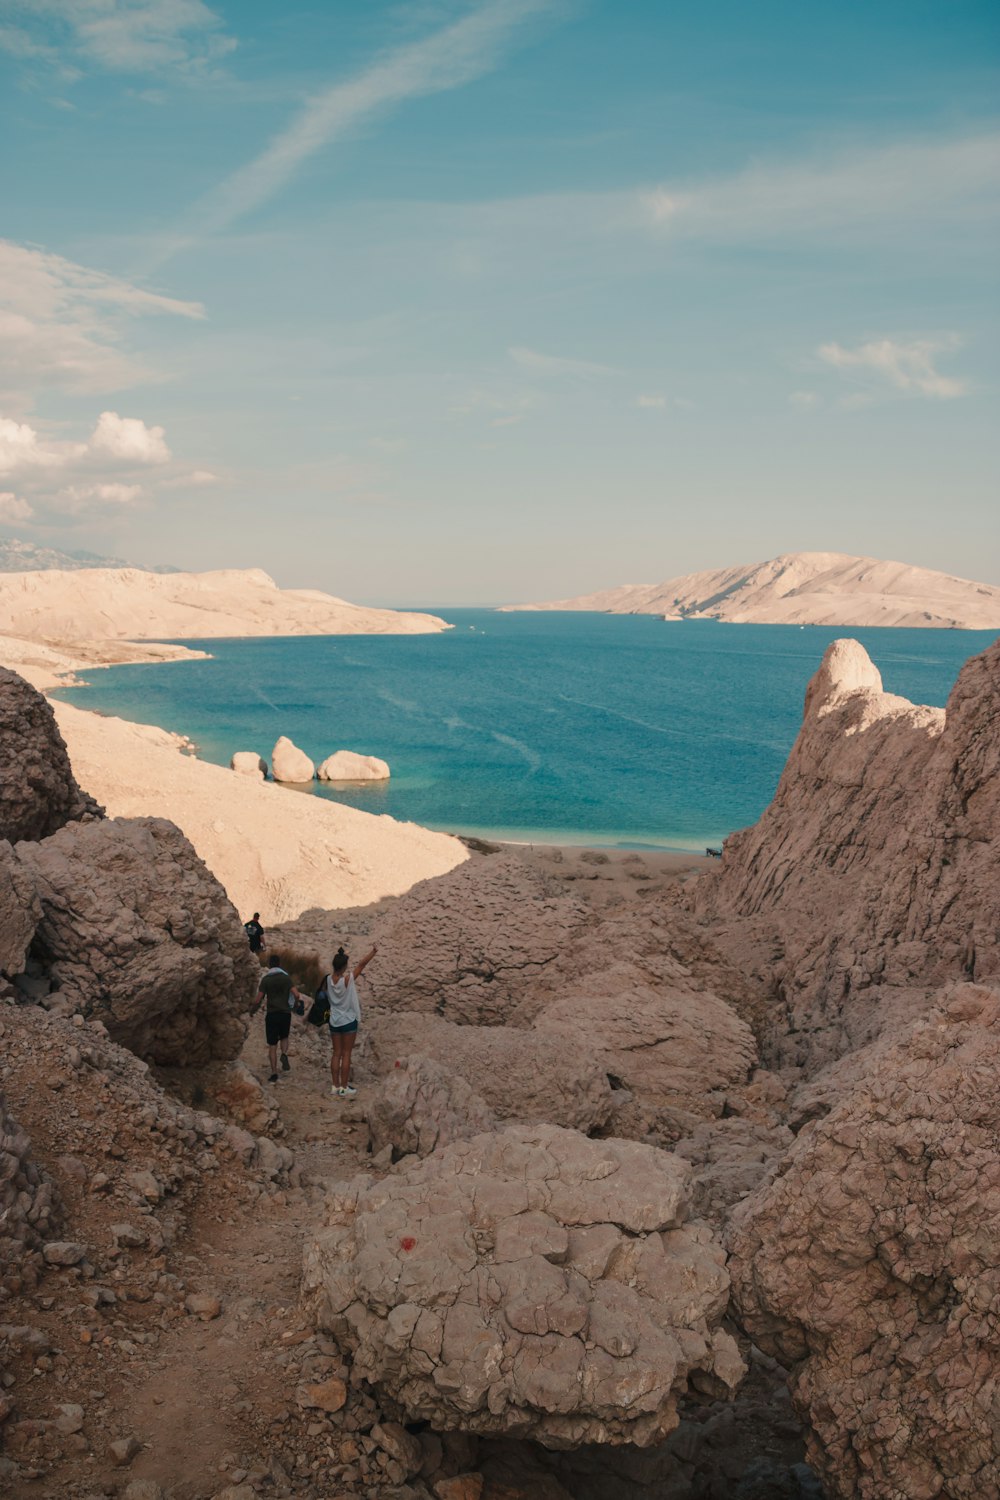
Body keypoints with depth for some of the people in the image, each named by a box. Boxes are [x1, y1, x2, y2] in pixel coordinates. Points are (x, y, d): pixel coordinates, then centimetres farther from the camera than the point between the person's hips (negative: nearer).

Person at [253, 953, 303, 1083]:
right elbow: (296, 995, -8)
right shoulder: (286, 977, -1)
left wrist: (254, 1010, 13)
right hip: (285, 1013, 1)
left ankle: (274, 1074, 2)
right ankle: (284, 1055, -4)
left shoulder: (265, 979, -3)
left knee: (272, 1045, 5)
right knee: (284, 1037, 25)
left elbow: (259, 1000, -6)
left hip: (271, 1014, -1)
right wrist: (297, 1000, 15)